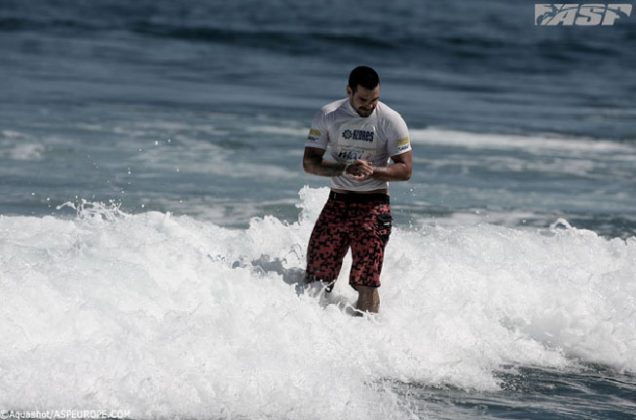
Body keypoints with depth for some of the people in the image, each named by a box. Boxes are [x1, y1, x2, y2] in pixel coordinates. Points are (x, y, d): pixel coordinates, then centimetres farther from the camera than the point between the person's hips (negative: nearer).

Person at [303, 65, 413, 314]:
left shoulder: (391, 121, -6)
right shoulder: (328, 116, -2)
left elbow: (405, 169, -4)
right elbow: (309, 163, -6)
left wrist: (373, 171, -22)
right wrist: (345, 168, -23)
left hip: (373, 207, -2)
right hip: (337, 203, 2)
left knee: (366, 283, -8)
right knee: (317, 277, -1)